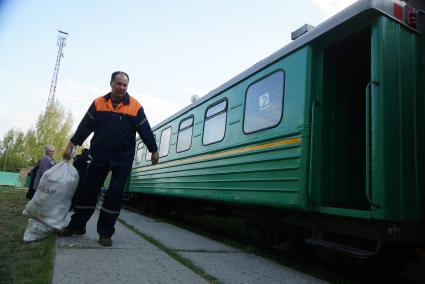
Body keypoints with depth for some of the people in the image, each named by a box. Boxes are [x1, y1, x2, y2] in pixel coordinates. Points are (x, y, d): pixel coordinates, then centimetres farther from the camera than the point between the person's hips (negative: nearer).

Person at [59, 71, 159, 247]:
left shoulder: (135, 107, -5)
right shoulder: (98, 104, 1)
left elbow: (145, 130, -2)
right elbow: (85, 126, 2)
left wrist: (154, 151, 1)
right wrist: (71, 146, 0)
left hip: (123, 159, -2)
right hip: (100, 155, 3)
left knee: (115, 194, -1)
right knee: (87, 190, 9)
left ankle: (105, 232, 11)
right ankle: (77, 226, 26)